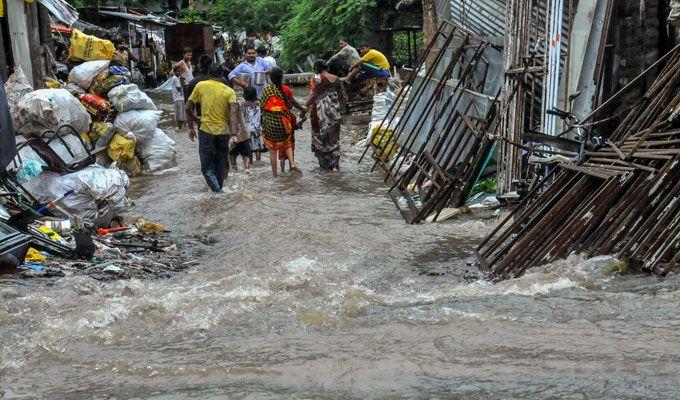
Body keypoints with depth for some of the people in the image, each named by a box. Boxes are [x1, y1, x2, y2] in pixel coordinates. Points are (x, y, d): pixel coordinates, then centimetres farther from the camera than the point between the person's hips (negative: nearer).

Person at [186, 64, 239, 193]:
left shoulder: (201, 86, 1)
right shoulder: (229, 91, 2)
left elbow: (188, 108, 2)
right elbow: (233, 111, -14)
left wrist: (191, 127, 12)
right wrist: (234, 133, -21)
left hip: (206, 130, -2)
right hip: (223, 131, 2)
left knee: (207, 167, 2)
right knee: (220, 166, 18)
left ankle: (217, 191, -18)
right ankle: (219, 187, 28)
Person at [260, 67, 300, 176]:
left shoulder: (267, 89, -6)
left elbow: (262, 105, -4)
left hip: (269, 121, -1)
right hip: (282, 121, 1)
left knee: (272, 149, 7)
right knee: (287, 144, 19)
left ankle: (275, 173, 9)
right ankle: (292, 162, -5)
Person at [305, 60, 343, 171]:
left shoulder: (318, 78, -7)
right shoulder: (336, 79, 10)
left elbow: (315, 95, -15)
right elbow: (339, 96, 14)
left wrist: (305, 106, -15)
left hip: (322, 110, -5)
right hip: (335, 110, 5)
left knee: (321, 137, 7)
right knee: (334, 138, 10)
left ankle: (325, 164, 8)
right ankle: (335, 164, 6)